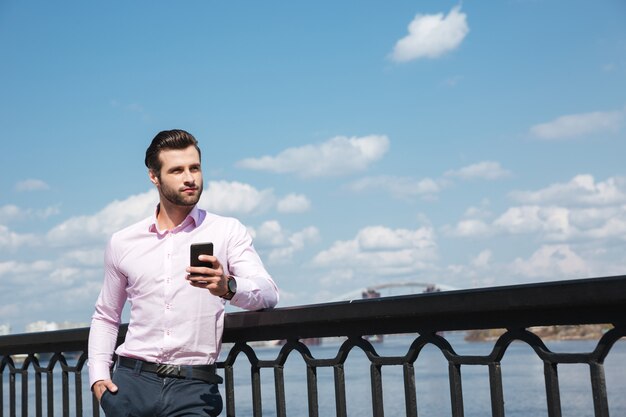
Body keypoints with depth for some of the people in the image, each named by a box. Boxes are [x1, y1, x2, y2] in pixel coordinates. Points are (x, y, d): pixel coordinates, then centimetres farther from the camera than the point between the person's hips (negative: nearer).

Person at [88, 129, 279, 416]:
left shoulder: (227, 231, 3)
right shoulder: (122, 243, 11)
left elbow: (268, 294, -10)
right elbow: (105, 317, 21)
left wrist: (228, 287, -31)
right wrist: (98, 374, 7)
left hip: (194, 390, -2)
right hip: (132, 383, 3)